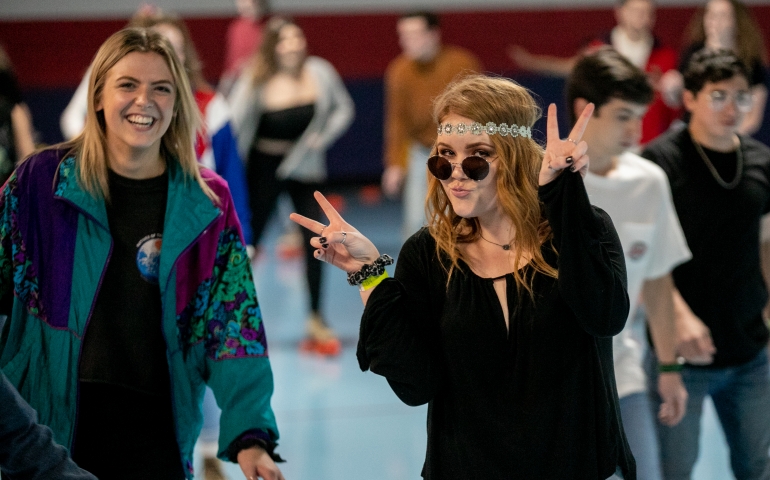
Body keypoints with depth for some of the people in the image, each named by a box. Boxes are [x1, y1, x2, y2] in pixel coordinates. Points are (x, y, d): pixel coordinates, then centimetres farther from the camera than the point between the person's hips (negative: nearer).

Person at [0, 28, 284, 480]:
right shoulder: (40, 181, -3)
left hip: (155, 438, 1)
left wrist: (250, 436, -10)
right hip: (42, 429, -1)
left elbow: (234, 328, -1)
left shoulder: (208, 203, 1)